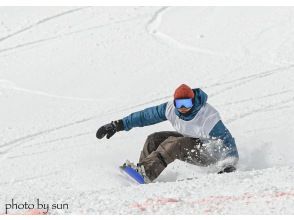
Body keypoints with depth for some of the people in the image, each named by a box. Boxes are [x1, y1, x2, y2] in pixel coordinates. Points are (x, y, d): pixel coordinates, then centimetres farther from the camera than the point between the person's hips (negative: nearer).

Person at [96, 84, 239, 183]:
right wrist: (118, 125, -7)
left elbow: (227, 141, -25)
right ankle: (141, 171, -17)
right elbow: (146, 116, -7)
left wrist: (229, 166, -39)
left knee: (173, 144, -32)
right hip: (188, 140, 7)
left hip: (208, 153, -7)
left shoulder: (208, 117, -29)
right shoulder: (172, 109, -14)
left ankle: (145, 173, -42)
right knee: (154, 139, -11)